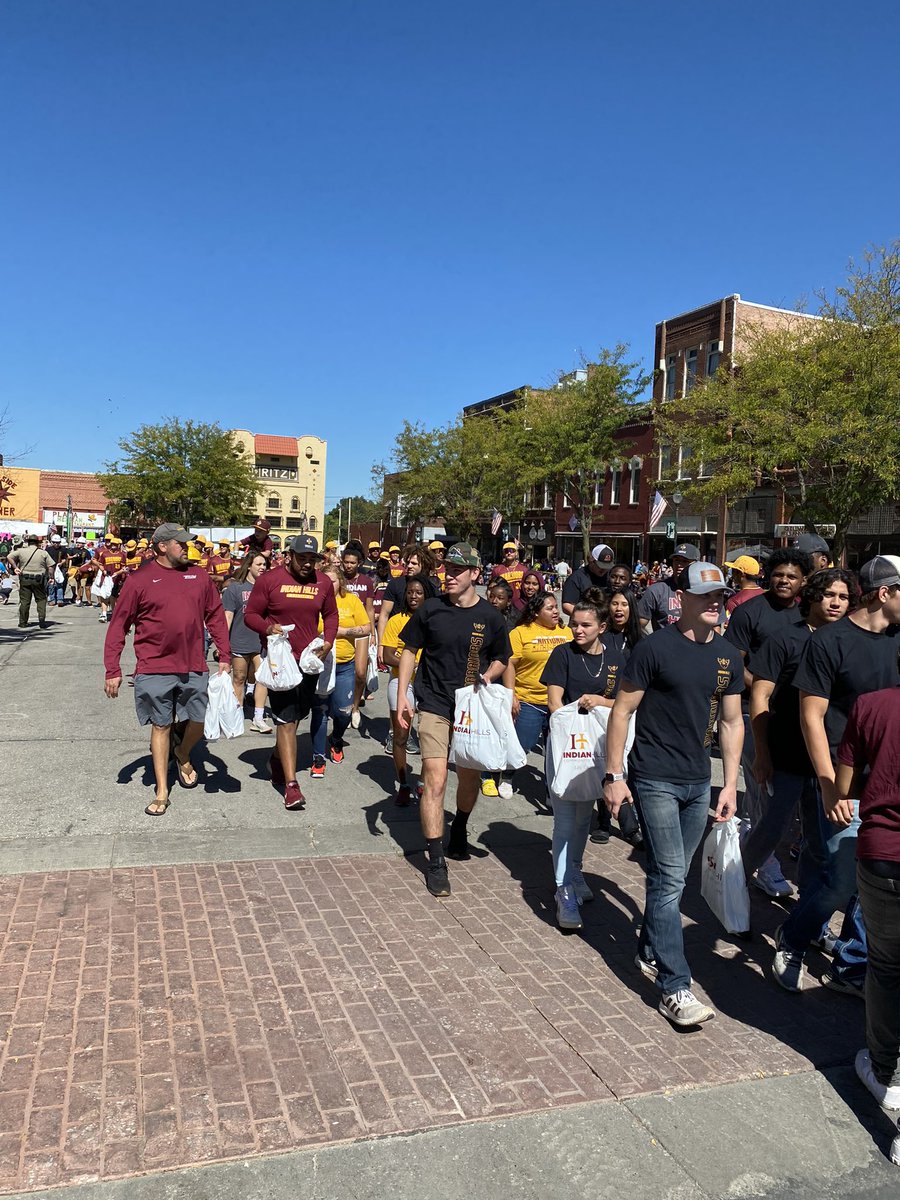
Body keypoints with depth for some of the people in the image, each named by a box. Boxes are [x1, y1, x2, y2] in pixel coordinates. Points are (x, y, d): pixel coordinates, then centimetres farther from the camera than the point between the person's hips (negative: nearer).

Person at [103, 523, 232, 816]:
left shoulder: (199, 577, 6)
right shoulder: (139, 581, -3)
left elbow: (215, 617, 11)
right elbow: (118, 627, -2)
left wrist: (224, 656, 6)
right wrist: (113, 671, -6)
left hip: (194, 669, 3)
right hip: (154, 670, -2)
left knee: (200, 720, 8)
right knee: (160, 726, 7)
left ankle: (182, 754, 42)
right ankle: (162, 792, 19)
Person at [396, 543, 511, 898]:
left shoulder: (489, 617, -2)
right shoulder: (430, 610, -4)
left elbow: (501, 659, 12)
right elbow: (409, 650, 5)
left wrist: (487, 676, -9)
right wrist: (402, 696, -2)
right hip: (434, 706, -2)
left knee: (469, 778, 15)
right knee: (435, 780, -9)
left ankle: (459, 829, 45)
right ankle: (435, 861, 0)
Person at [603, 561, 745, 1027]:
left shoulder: (728, 656, 5)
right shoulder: (655, 648, -13)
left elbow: (731, 722, 12)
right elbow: (622, 711, -9)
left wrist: (730, 783, 8)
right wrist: (613, 775, -11)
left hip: (699, 783, 6)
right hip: (655, 779, -6)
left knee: (672, 876, 16)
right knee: (669, 878, -5)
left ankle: (649, 952, 36)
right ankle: (674, 987, 3)